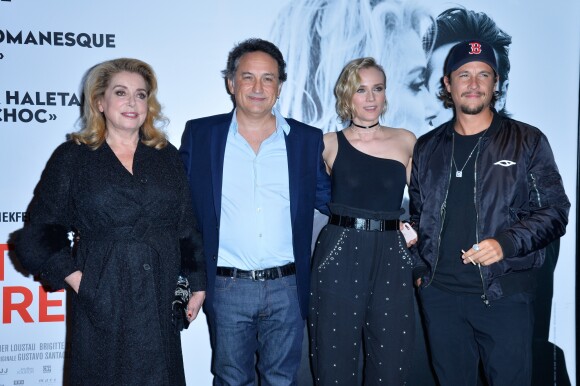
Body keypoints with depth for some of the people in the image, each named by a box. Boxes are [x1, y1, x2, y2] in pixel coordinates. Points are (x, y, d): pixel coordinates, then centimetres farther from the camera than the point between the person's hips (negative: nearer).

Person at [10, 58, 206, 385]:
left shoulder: (167, 157, 10)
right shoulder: (72, 158, 2)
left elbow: (187, 228, 10)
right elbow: (41, 232, 1)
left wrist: (197, 284, 7)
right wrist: (74, 278, -7)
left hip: (161, 303, 2)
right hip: (101, 304, -2)